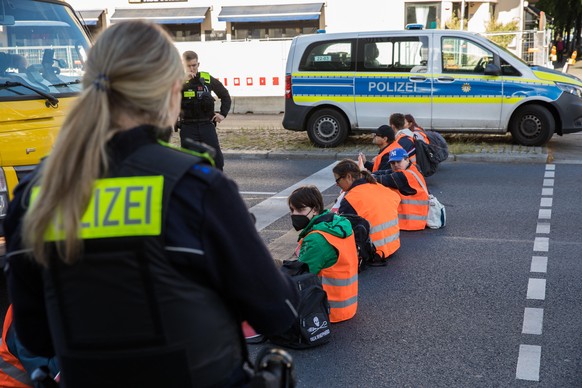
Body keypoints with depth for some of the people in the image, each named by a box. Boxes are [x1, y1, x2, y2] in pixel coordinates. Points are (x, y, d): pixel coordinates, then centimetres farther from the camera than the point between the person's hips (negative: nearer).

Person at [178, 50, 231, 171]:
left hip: (207, 125, 1)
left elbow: (225, 95, 17)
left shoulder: (208, 79, 4)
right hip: (188, 127, -1)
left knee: (217, 159, 1)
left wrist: (223, 113, 7)